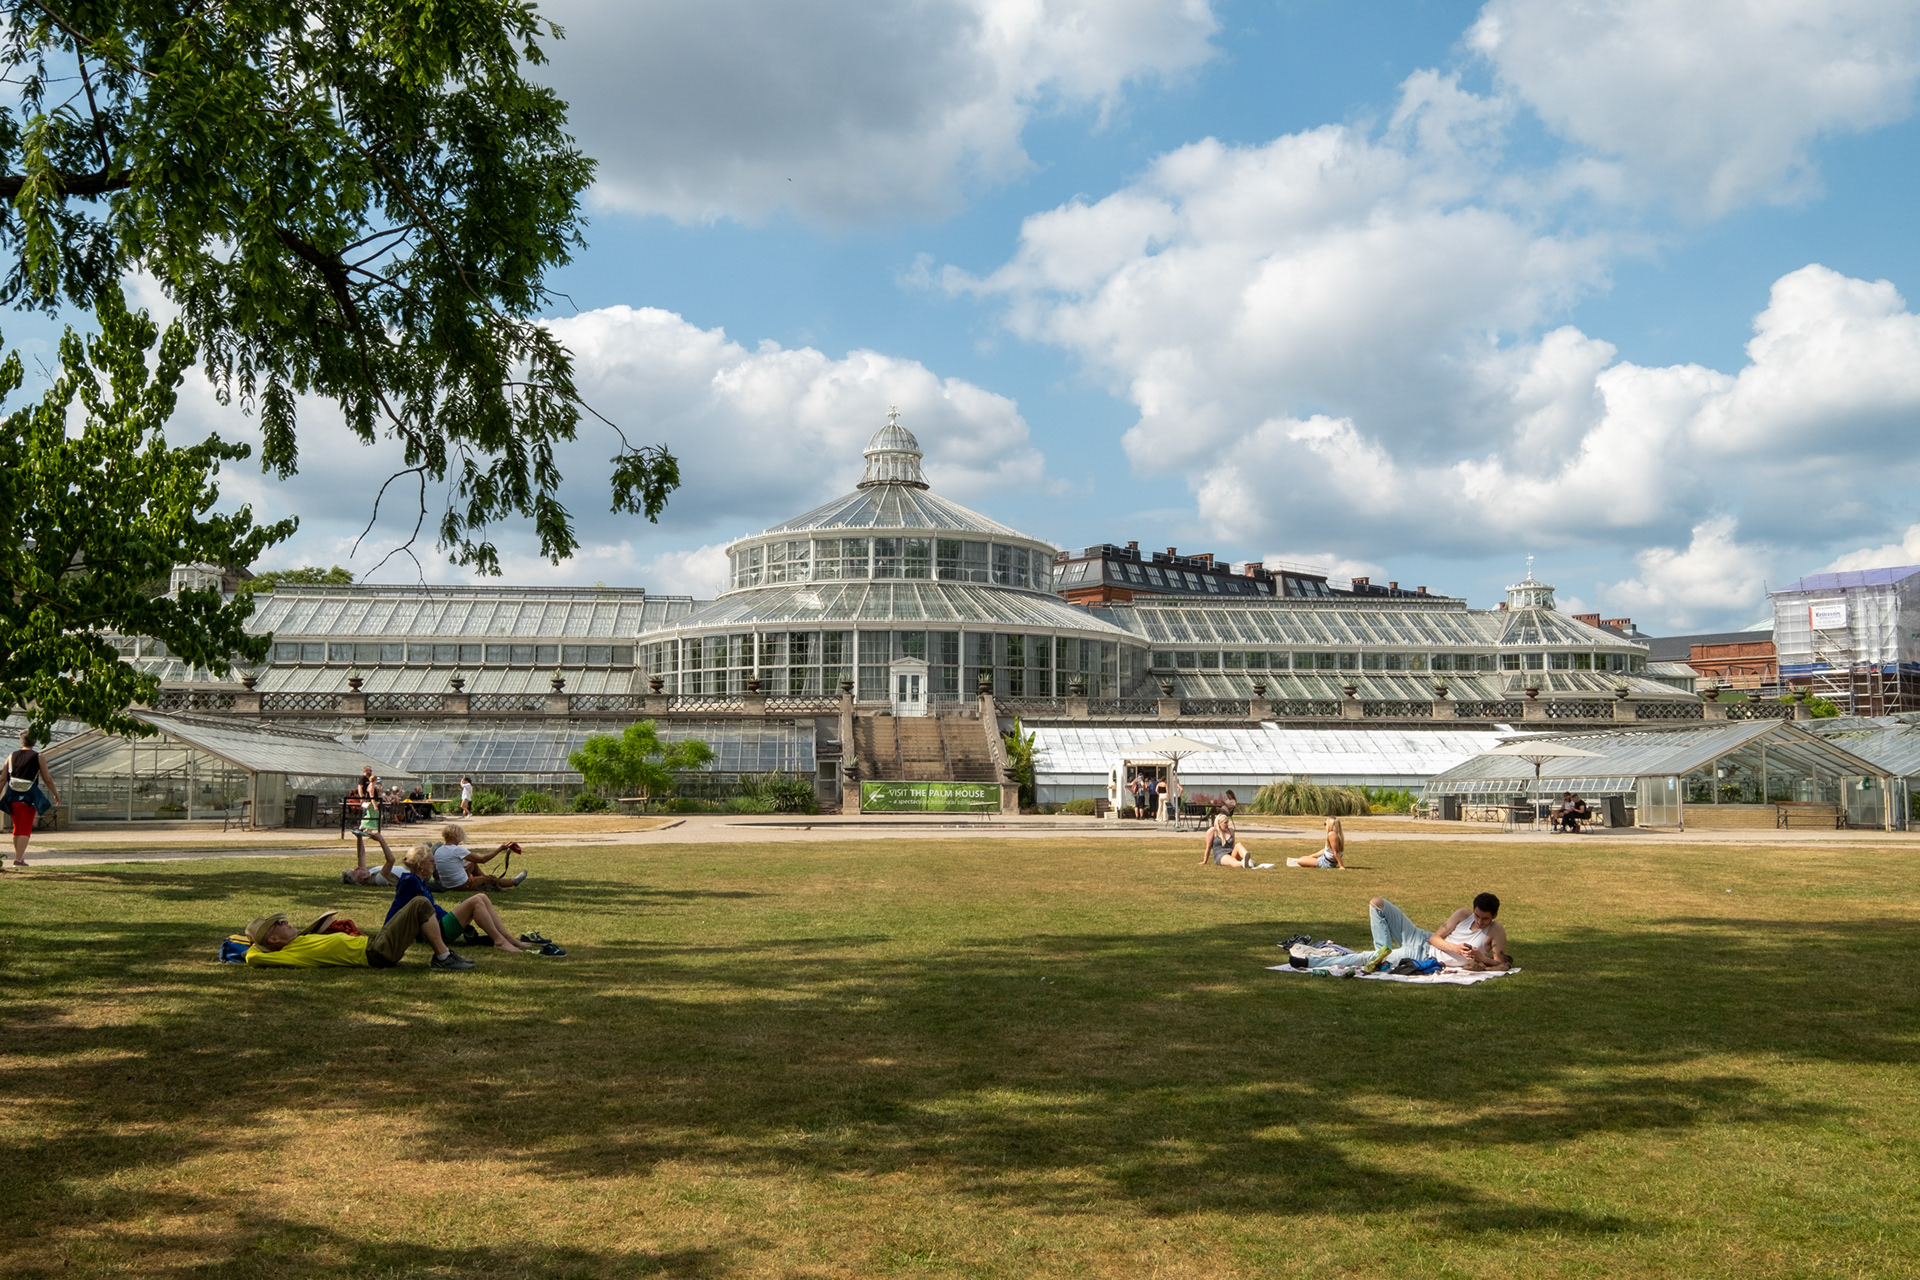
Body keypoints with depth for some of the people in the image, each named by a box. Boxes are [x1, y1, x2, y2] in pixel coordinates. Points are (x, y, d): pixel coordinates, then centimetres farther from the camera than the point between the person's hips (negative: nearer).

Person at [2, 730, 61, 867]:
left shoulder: (11, 757, 6)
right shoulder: (38, 758, -3)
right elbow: (47, 779, -3)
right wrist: (56, 794, 8)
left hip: (13, 798, 4)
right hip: (29, 798, -4)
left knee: (17, 827, 18)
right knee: (25, 829, -2)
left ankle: (18, 855, 25)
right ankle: (19, 859, -10)